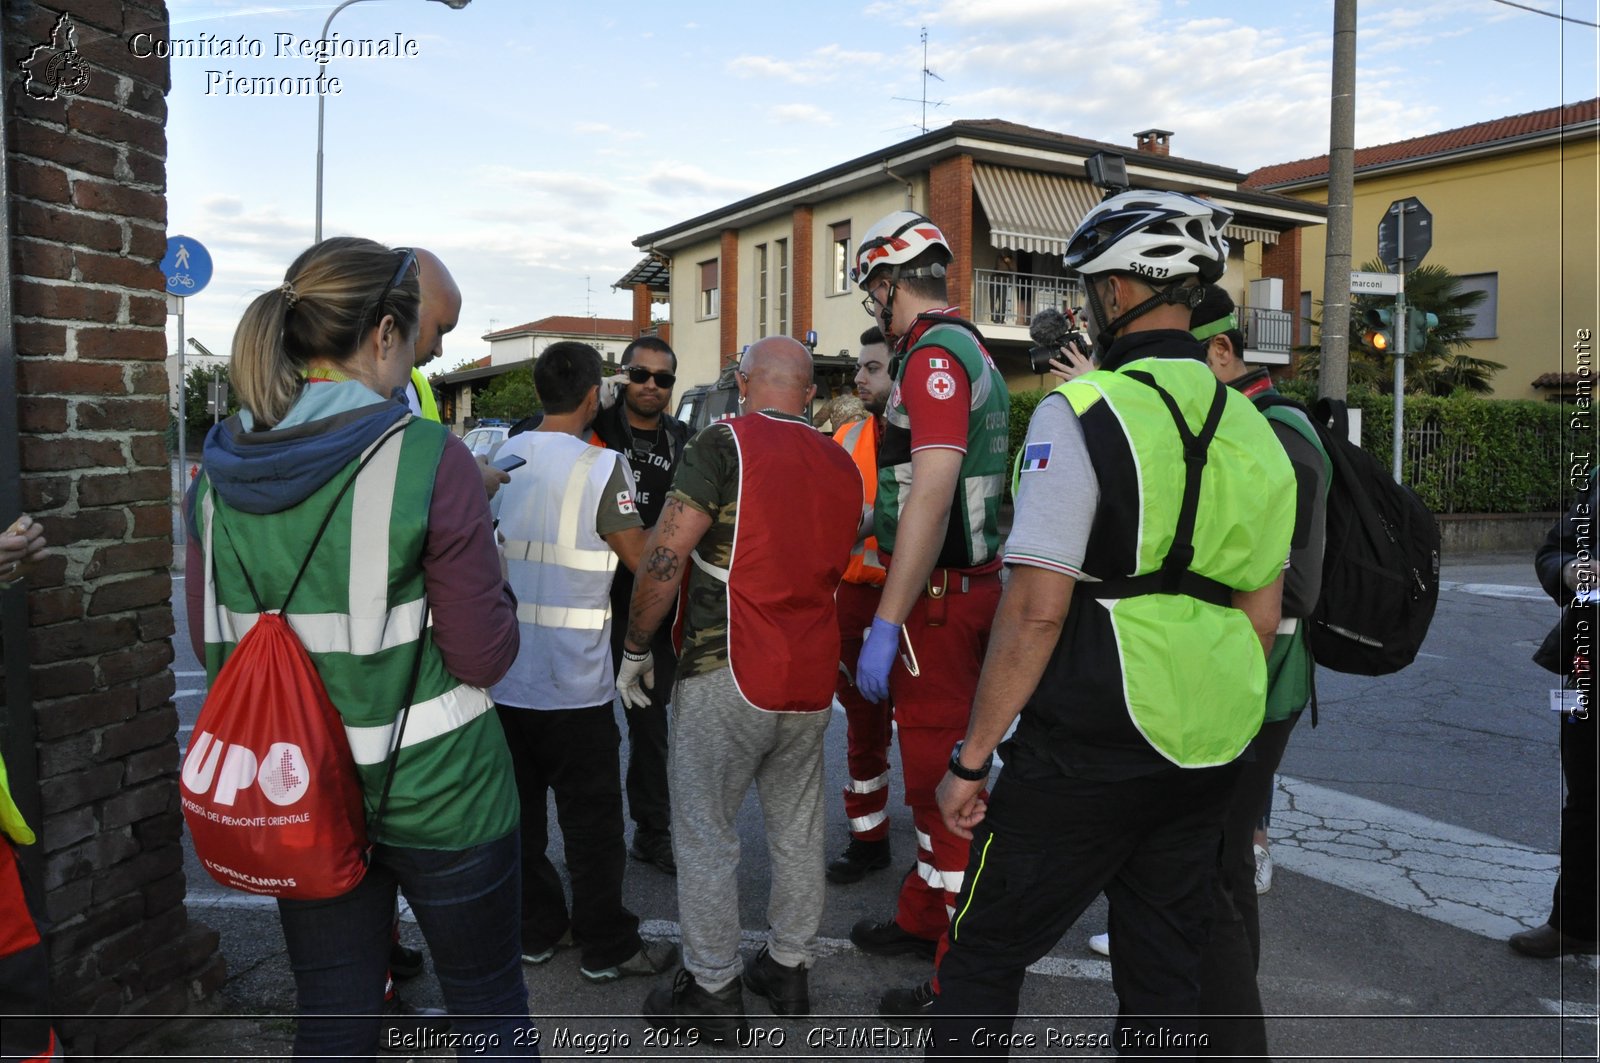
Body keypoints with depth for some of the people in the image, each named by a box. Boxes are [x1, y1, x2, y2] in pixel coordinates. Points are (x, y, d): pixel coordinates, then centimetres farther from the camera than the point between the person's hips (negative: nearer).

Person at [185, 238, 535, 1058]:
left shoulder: (219, 473, -2)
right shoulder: (428, 459, -18)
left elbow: (211, 645, 7)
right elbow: (484, 654, -16)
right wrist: (482, 564, 1)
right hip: (436, 792, -4)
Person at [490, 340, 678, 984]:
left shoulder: (497, 459, 2)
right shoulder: (600, 467, -15)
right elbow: (641, 558, -10)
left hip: (502, 672, 6)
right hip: (574, 683, -5)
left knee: (520, 811, 16)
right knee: (591, 819, 8)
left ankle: (534, 930, 30)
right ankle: (606, 948, 20)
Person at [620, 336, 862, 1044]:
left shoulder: (725, 443, -10)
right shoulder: (841, 464, 9)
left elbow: (664, 557, -14)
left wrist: (634, 650, -5)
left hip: (728, 675, -6)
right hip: (812, 679, 7)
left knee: (705, 835, 6)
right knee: (798, 832, 16)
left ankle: (712, 992, 15)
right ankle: (789, 970, 30)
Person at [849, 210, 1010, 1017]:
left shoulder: (934, 354, -17)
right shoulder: (968, 349, 15)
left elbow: (932, 495, -25)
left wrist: (887, 623, -24)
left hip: (939, 596, -10)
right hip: (968, 582, 10)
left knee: (940, 773, -2)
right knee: (932, 762, 20)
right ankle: (924, 915, 37)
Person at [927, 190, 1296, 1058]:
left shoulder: (1083, 410, -14)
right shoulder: (1252, 428, 8)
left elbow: (1036, 610, -18)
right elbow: (1262, 618, 13)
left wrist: (972, 758, -11)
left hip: (1084, 756, -7)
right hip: (1205, 760, 7)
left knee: (983, 961, 8)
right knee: (1162, 976, 19)